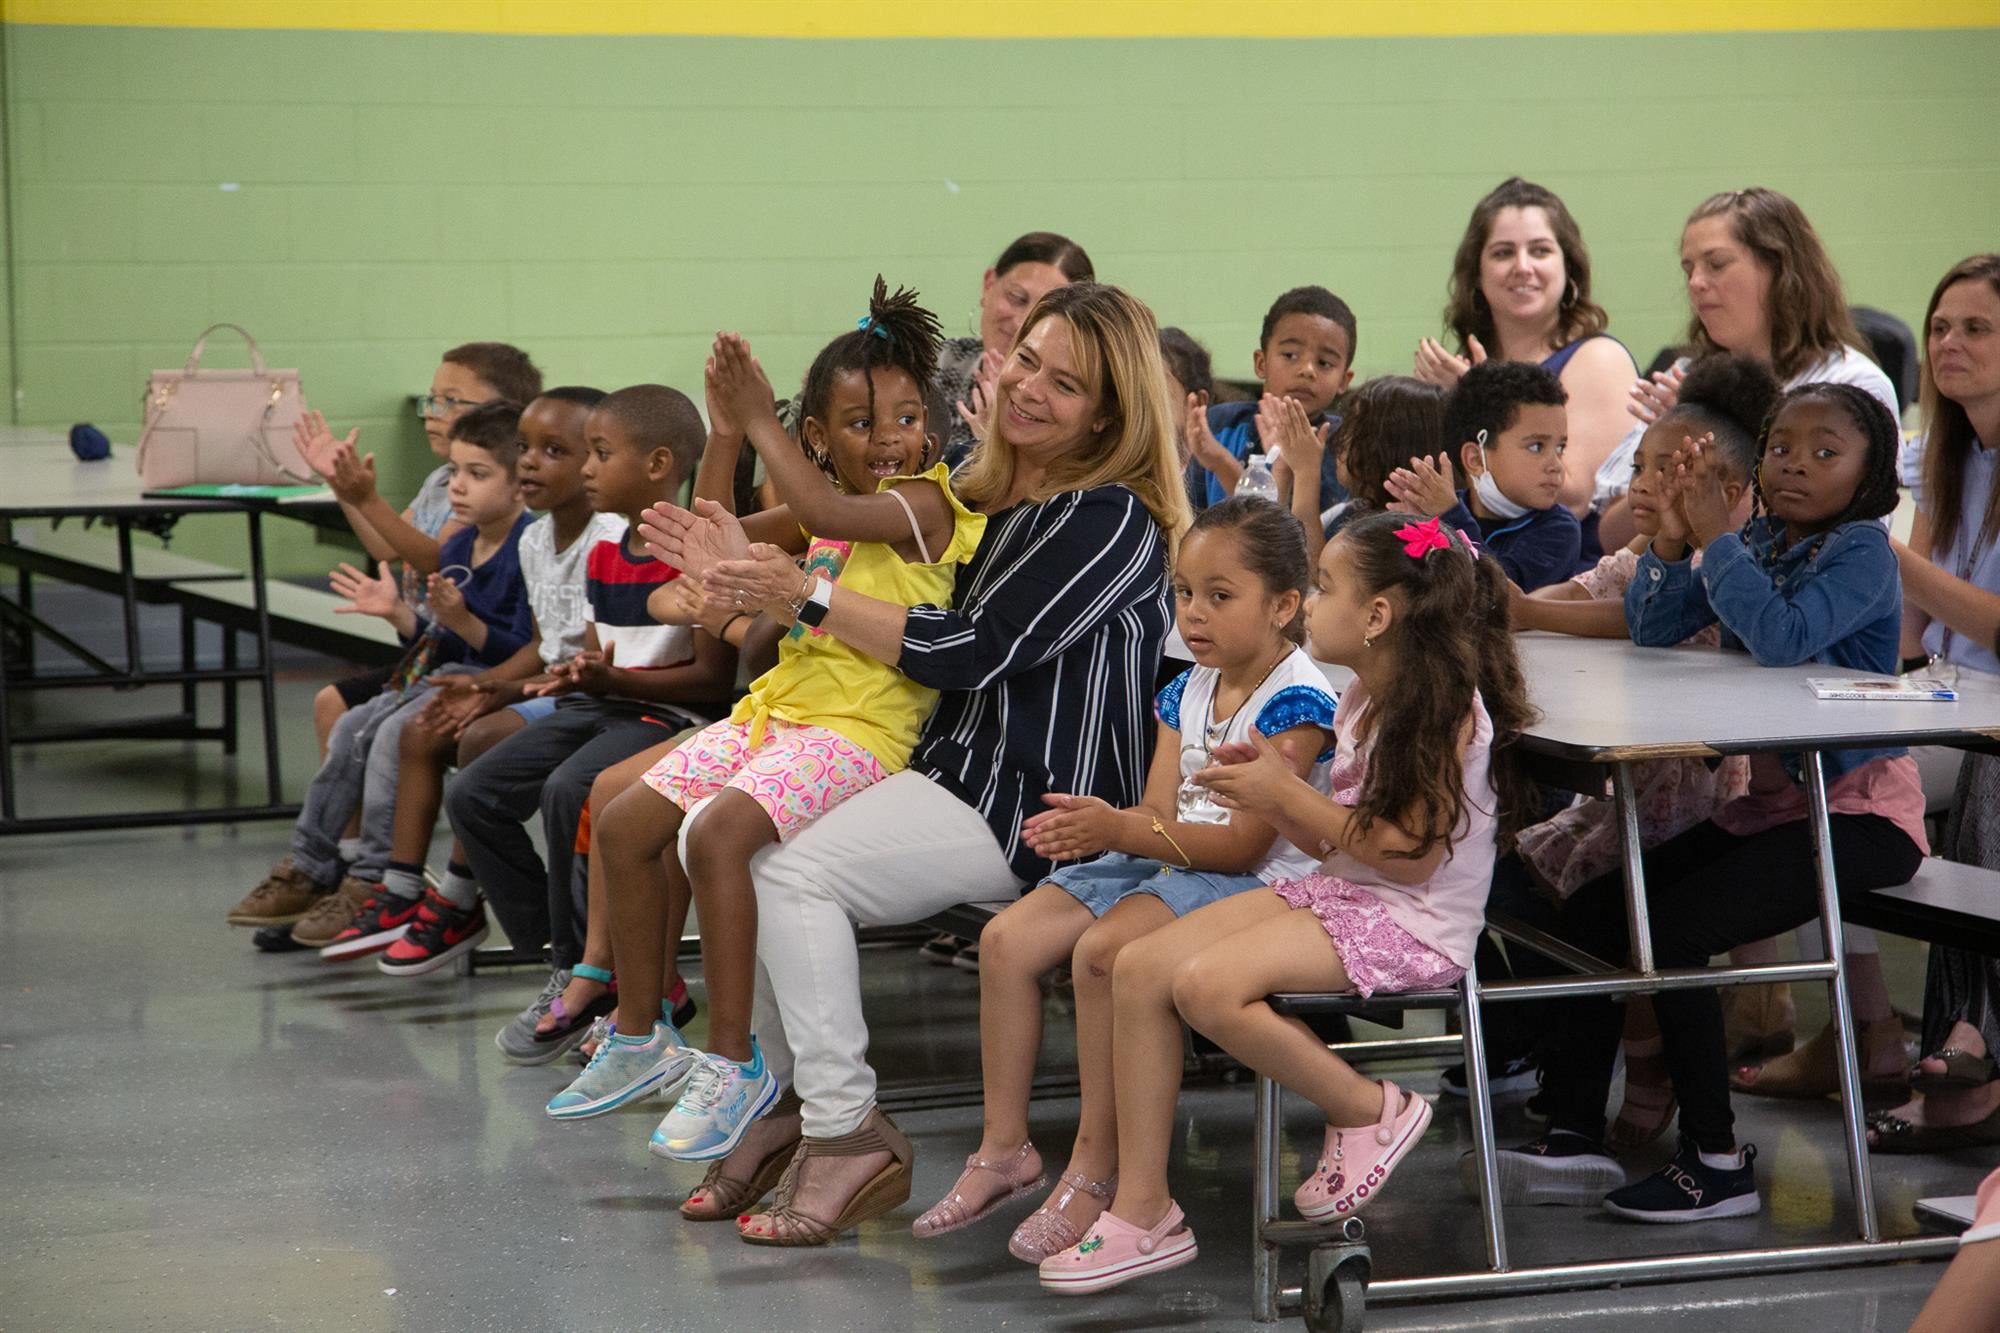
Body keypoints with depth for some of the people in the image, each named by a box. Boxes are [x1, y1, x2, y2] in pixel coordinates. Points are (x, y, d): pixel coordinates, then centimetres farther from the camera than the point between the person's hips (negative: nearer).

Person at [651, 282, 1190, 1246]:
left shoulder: (1113, 520, -12)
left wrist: (810, 601, -12)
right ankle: (786, 1096, 4)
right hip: (945, 765, 9)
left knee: (797, 872, -24)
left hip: (1037, 803, -9)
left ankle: (848, 1134, -18)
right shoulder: (981, 491, 15)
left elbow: (976, 652, -17)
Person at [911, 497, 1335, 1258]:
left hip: (1255, 882, -9)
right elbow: (1159, 812, 7)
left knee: (1102, 950, -31)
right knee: (1007, 939, -3)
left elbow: (1242, 843, -21)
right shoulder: (1187, 692, 12)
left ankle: (1093, 1170, -20)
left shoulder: (1296, 701, -16)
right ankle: (1004, 1149, 6)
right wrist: (1087, 828, -15)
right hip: (1169, 863, 9)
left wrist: (1120, 831, -27)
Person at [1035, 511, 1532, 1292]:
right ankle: (1142, 1211, -5)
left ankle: (1369, 1112, -6)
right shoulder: (1365, 701, 13)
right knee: (1140, 968, -6)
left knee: (1209, 986, -28)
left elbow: (1412, 852, -21)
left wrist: (1288, 797, -16)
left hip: (1415, 925, -9)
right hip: (1337, 894, 9)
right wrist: (1271, 793, -2)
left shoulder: (1447, 705, -15)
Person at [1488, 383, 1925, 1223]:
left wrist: (1715, 536, -22)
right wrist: (1672, 538, -8)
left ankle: (1718, 1161, -11)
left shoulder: (1861, 552, -12)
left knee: (1672, 932, -23)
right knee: (1591, 912, -1)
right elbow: (1654, 630, 7)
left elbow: (1782, 637, -29)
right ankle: (1574, 1139, 3)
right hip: (1766, 799, 8)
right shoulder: (1758, 544, 10)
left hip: (1856, 810, -8)